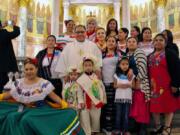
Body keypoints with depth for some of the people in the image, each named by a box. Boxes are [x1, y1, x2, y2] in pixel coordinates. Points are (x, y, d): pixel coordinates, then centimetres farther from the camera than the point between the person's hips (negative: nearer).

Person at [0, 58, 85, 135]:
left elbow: (54, 96, -9)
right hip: (23, 109, 3)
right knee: (11, 118, -24)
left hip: (39, 110, -3)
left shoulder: (44, 83, -5)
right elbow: (9, 94, 15)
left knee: (27, 119, -31)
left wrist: (65, 105, -21)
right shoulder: (19, 83, 6)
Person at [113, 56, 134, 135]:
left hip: (128, 98, 0)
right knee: (118, 114, 7)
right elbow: (114, 85, 4)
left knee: (126, 115, 6)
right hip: (119, 97, 0)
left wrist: (128, 85, -16)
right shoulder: (116, 75, 1)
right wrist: (119, 85, -15)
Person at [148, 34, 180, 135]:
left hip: (166, 85, -6)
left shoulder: (170, 53, -5)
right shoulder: (151, 56, 14)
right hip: (154, 85, 6)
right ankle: (158, 126, 26)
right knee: (155, 105, 10)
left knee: (168, 105, 3)